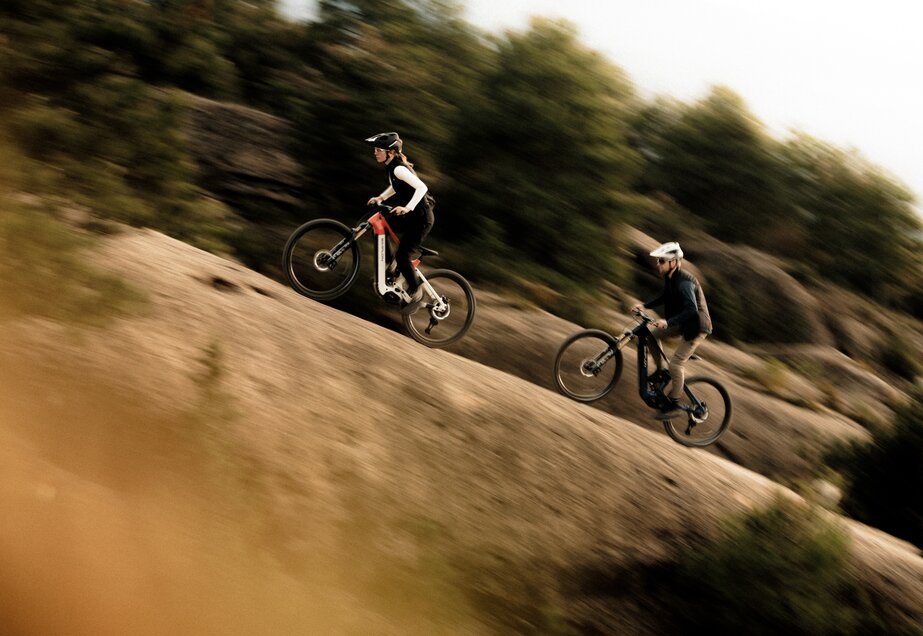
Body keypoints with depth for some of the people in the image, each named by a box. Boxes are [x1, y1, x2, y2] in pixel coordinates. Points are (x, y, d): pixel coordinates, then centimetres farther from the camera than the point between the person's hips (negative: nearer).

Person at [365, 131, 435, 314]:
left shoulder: (398, 169, -21)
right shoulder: (393, 167, 7)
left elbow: (421, 187, -29)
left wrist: (407, 208, -36)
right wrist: (380, 198, 14)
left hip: (421, 219, -10)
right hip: (412, 216, 10)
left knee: (402, 255, -11)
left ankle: (416, 292, 5)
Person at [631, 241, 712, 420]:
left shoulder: (684, 283, -29)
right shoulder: (670, 278, 0)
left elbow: (691, 310, -38)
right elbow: (664, 297, 18)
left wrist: (668, 322, -47)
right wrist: (644, 305, 5)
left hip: (696, 326, -9)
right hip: (682, 323, 9)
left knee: (676, 363, -12)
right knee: (651, 334, 1)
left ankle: (673, 404, 1)